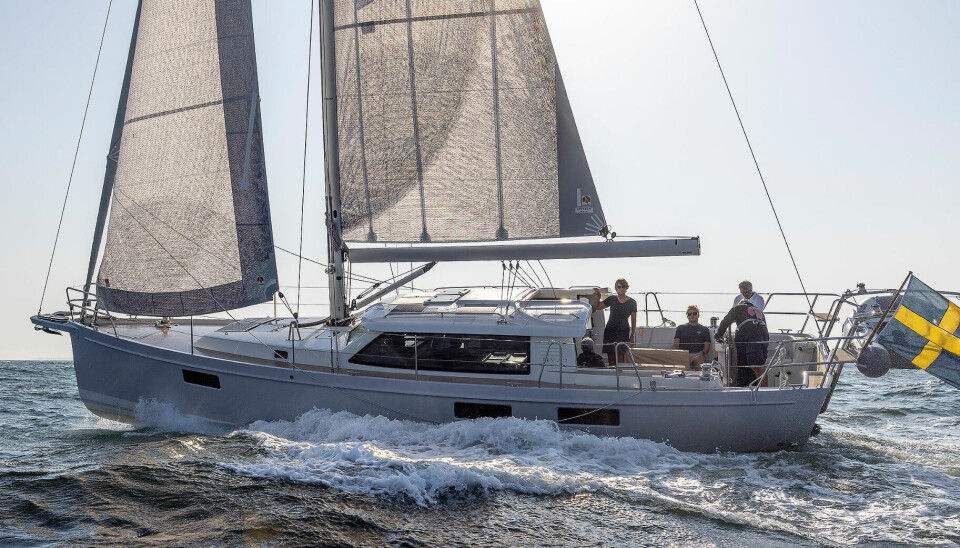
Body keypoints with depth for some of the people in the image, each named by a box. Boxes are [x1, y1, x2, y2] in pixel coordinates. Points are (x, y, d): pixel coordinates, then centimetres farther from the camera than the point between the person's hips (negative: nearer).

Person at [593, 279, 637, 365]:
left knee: (620, 357, -15)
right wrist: (598, 297, 1)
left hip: (623, 332, -3)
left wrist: (632, 336, -2)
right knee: (611, 359, -1)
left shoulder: (632, 302, 1)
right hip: (610, 331, 3)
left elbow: (633, 321, 3)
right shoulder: (612, 299, 6)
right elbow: (596, 307, 15)